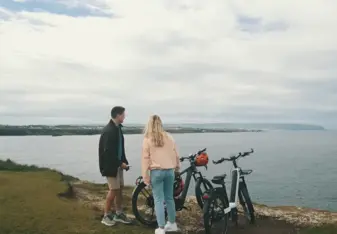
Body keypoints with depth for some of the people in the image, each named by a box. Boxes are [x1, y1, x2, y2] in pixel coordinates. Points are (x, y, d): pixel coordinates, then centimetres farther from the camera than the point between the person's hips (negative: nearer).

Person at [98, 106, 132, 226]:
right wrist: (120, 163, -18)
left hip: (117, 164, 9)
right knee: (114, 189, -3)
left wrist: (123, 162, 7)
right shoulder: (108, 131, -22)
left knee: (120, 188, 12)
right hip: (110, 165, -9)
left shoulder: (117, 128, 7)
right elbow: (108, 152, -24)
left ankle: (118, 214, 24)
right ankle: (106, 216, 13)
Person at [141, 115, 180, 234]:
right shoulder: (169, 137, 4)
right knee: (169, 198, 16)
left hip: (156, 171, -4)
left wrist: (145, 176, -4)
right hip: (169, 171, 4)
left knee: (159, 200, 2)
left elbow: (145, 158, -7)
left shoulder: (147, 139, -5)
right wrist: (177, 167, 25)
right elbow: (176, 154, 10)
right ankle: (172, 224, 27)